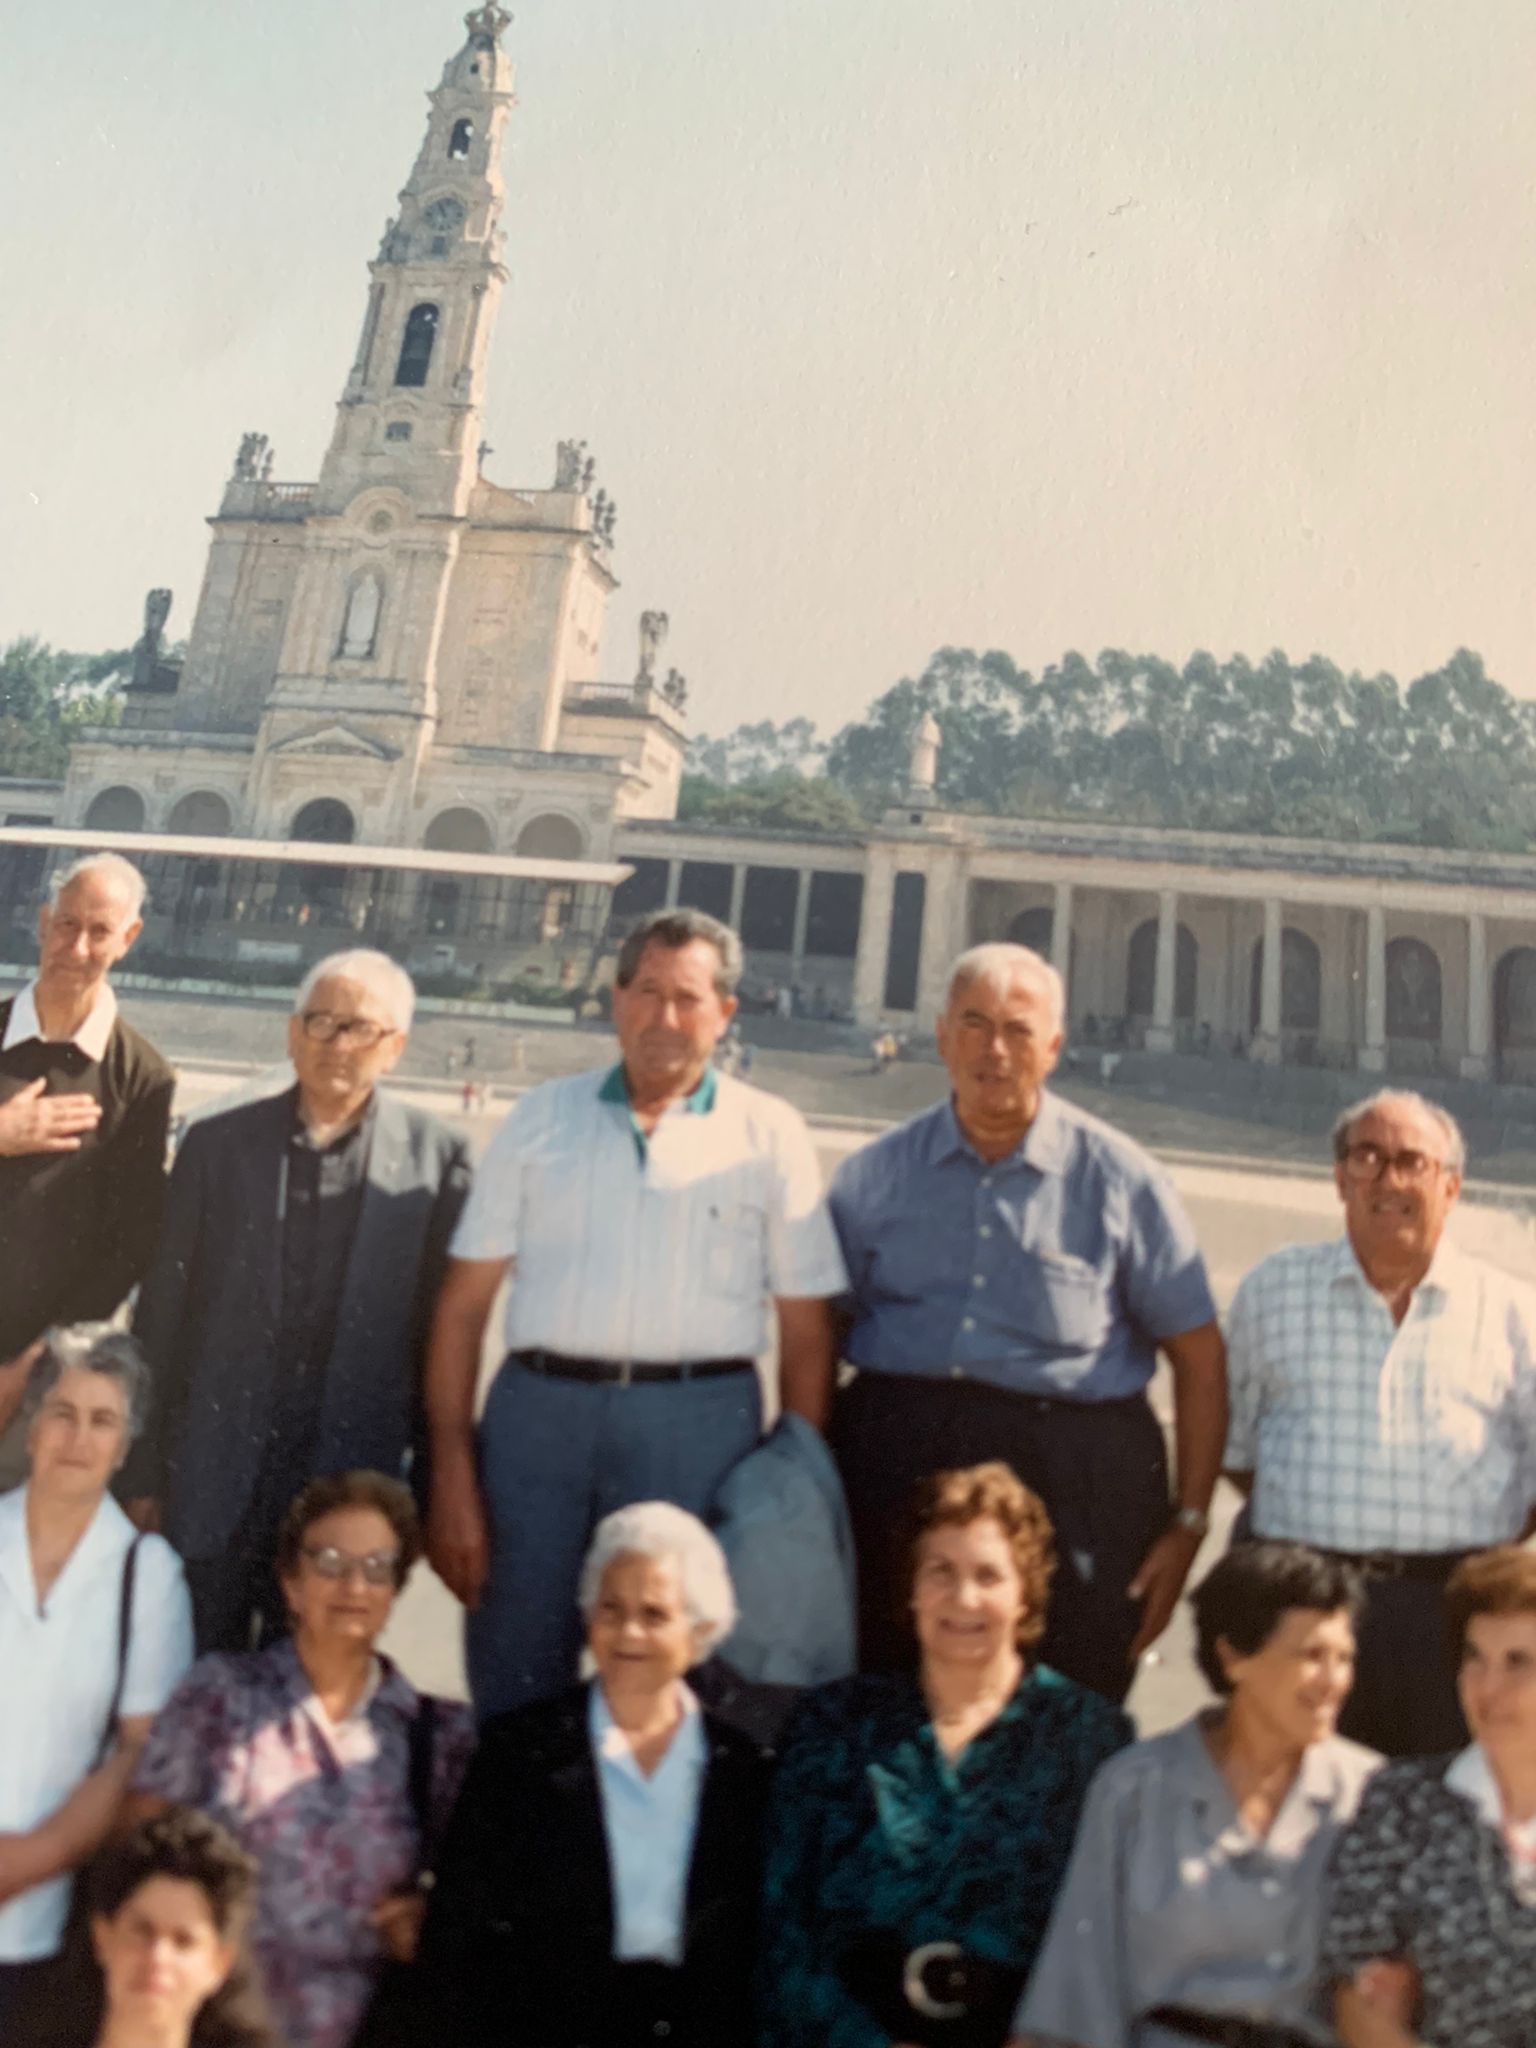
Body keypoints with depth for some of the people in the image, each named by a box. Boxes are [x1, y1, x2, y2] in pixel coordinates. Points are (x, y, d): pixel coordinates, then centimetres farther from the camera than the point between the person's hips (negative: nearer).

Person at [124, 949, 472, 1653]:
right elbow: (162, 1311, 4)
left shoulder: (437, 1158, -3)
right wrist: (143, 1472, 4)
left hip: (349, 1481, -1)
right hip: (214, 1483, 1)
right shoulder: (216, 1144, 2)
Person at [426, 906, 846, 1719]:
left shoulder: (769, 1134, 5)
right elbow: (464, 1302, 6)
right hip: (536, 1408, 2)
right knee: (511, 1673, 10)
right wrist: (450, 1474, -2)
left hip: (696, 1418, -1)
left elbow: (807, 1332, 4)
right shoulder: (543, 1117, 10)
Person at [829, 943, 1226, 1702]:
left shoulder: (1120, 1180, 3)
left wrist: (1189, 1523, 0)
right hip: (893, 1466, 2)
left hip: (1072, 1476, -1)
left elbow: (1198, 1356, 4)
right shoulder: (873, 1176, 7)